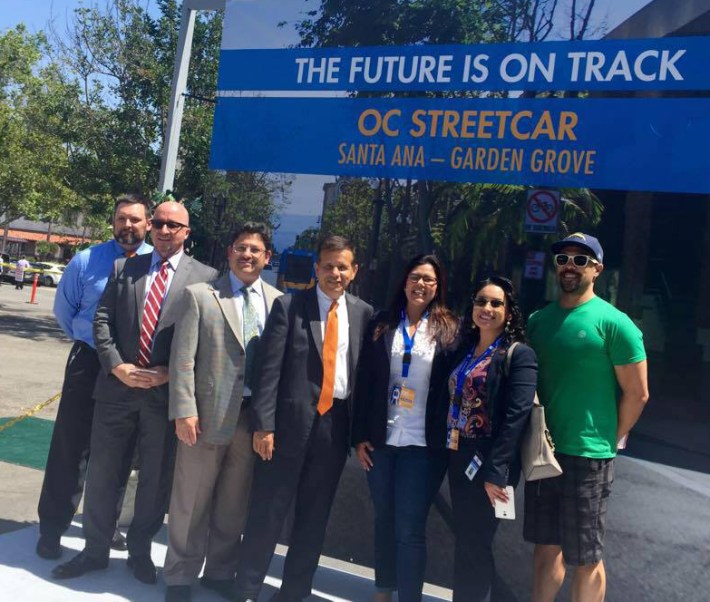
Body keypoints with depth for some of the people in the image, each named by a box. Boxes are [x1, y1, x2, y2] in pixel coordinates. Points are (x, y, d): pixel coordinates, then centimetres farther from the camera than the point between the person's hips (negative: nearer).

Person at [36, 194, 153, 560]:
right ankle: (52, 528, 20)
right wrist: (87, 342, 8)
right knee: (70, 447, 5)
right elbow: (63, 310, 8)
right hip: (89, 363, -1)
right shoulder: (86, 261, -4)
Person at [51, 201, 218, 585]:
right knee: (102, 473, 11)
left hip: (167, 392, -2)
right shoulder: (123, 268, 10)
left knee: (156, 479, 11)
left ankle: (139, 551, 31)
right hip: (117, 387, 2)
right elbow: (102, 320, 4)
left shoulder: (205, 277, 1)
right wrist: (117, 366, -9)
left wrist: (172, 373, -13)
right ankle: (95, 551, 30)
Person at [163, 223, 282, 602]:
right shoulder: (200, 295, 0)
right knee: (191, 502, 9)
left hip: (257, 415, 3)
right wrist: (184, 410, -12)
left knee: (234, 504, 15)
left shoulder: (278, 301, 7)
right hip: (209, 414, -2)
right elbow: (183, 358, -5)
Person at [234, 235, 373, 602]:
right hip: (291, 420, -3)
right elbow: (269, 369, -6)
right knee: (268, 511, 5)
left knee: (314, 517, 13)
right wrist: (264, 424, -11)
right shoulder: (288, 306, -2)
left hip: (336, 424, 3)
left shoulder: (363, 313, 6)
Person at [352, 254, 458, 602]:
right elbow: (364, 382, 4)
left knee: (410, 529, 0)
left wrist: (450, 439, -6)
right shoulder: (382, 325, 5)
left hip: (424, 444, -3)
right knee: (384, 521, 14)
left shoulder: (449, 329, 0)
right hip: (381, 439, 3)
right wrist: (360, 436, 0)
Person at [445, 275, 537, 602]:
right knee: (464, 542, 15)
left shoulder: (519, 355, -9)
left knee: (474, 544, 2)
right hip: (458, 459, 6)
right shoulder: (464, 350, 12)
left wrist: (495, 472, -20)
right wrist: (449, 451, 8)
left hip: (488, 465, -6)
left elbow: (516, 417, -17)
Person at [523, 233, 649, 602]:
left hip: (587, 457, -5)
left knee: (585, 558, 8)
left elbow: (637, 393, -8)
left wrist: (608, 440, -2)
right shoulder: (537, 320, 7)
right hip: (542, 452, 5)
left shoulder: (612, 323, -11)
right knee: (546, 546, 17)